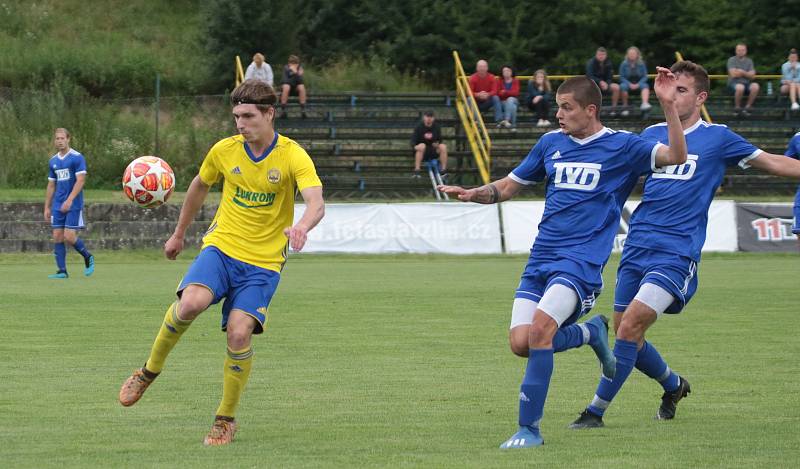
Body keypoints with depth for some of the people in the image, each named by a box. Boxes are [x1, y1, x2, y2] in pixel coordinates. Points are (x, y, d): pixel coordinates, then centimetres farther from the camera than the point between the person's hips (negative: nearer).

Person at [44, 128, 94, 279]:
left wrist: (70, 200, -23)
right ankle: (62, 271, 4)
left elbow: (80, 181, -14)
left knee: (69, 237, -11)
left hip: (73, 205, -6)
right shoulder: (53, 161, 12)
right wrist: (47, 207, 14)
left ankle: (87, 257, 13)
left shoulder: (77, 158, -7)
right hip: (58, 206, 6)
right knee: (57, 237, 0)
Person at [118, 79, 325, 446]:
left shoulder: (292, 156, -10)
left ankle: (226, 419, 1)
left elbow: (316, 203, -25)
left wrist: (301, 227, -47)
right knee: (191, 302, -28)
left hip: (263, 262, -2)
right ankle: (150, 370, -4)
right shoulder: (224, 150, 1)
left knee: (239, 332, -19)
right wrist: (179, 234, 29)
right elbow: (199, 186, 21)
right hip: (221, 247, 2)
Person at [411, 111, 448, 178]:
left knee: (443, 147, -24)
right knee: (422, 146, -35)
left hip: (433, 152, 3)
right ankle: (416, 171, -36)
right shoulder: (419, 127, -8)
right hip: (422, 153, -3)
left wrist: (437, 143, -14)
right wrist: (415, 146, -32)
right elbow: (413, 141, -10)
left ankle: (443, 170, -20)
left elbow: (439, 139, 9)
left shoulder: (436, 127, 0)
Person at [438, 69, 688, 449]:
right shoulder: (551, 143, 14)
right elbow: (509, 186, 24)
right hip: (541, 258, 6)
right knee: (520, 342, -10)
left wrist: (668, 105, -23)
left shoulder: (621, 146, 0)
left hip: (582, 260, -6)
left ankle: (529, 428, -18)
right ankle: (590, 333, 20)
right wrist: (472, 195, 5)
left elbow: (676, 156, -12)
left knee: (540, 328, -26)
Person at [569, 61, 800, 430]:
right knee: (626, 334, 6)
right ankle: (673, 385, 35)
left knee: (630, 326, -19)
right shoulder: (651, 135, 14)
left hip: (677, 253, -5)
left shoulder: (717, 138, 2)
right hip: (637, 247, 5)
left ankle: (597, 410, -13)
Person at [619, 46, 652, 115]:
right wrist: (630, 84, -16)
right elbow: (621, 77, 0)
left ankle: (645, 104, -58)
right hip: (627, 83, -1)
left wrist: (638, 84, -16)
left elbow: (644, 77, 2)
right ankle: (625, 107, -24)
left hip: (638, 83, 1)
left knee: (645, 86, -33)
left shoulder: (641, 64, 3)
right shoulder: (624, 64, 1)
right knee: (623, 86, -36)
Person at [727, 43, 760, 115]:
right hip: (734, 83, -4)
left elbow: (752, 76, 3)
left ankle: (748, 107, -15)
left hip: (746, 83, 4)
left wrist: (742, 72, -10)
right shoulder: (732, 60, 2)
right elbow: (733, 74, -10)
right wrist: (747, 74, 0)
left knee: (755, 86, -30)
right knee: (740, 87, -40)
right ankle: (737, 108, -17)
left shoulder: (749, 61, 13)